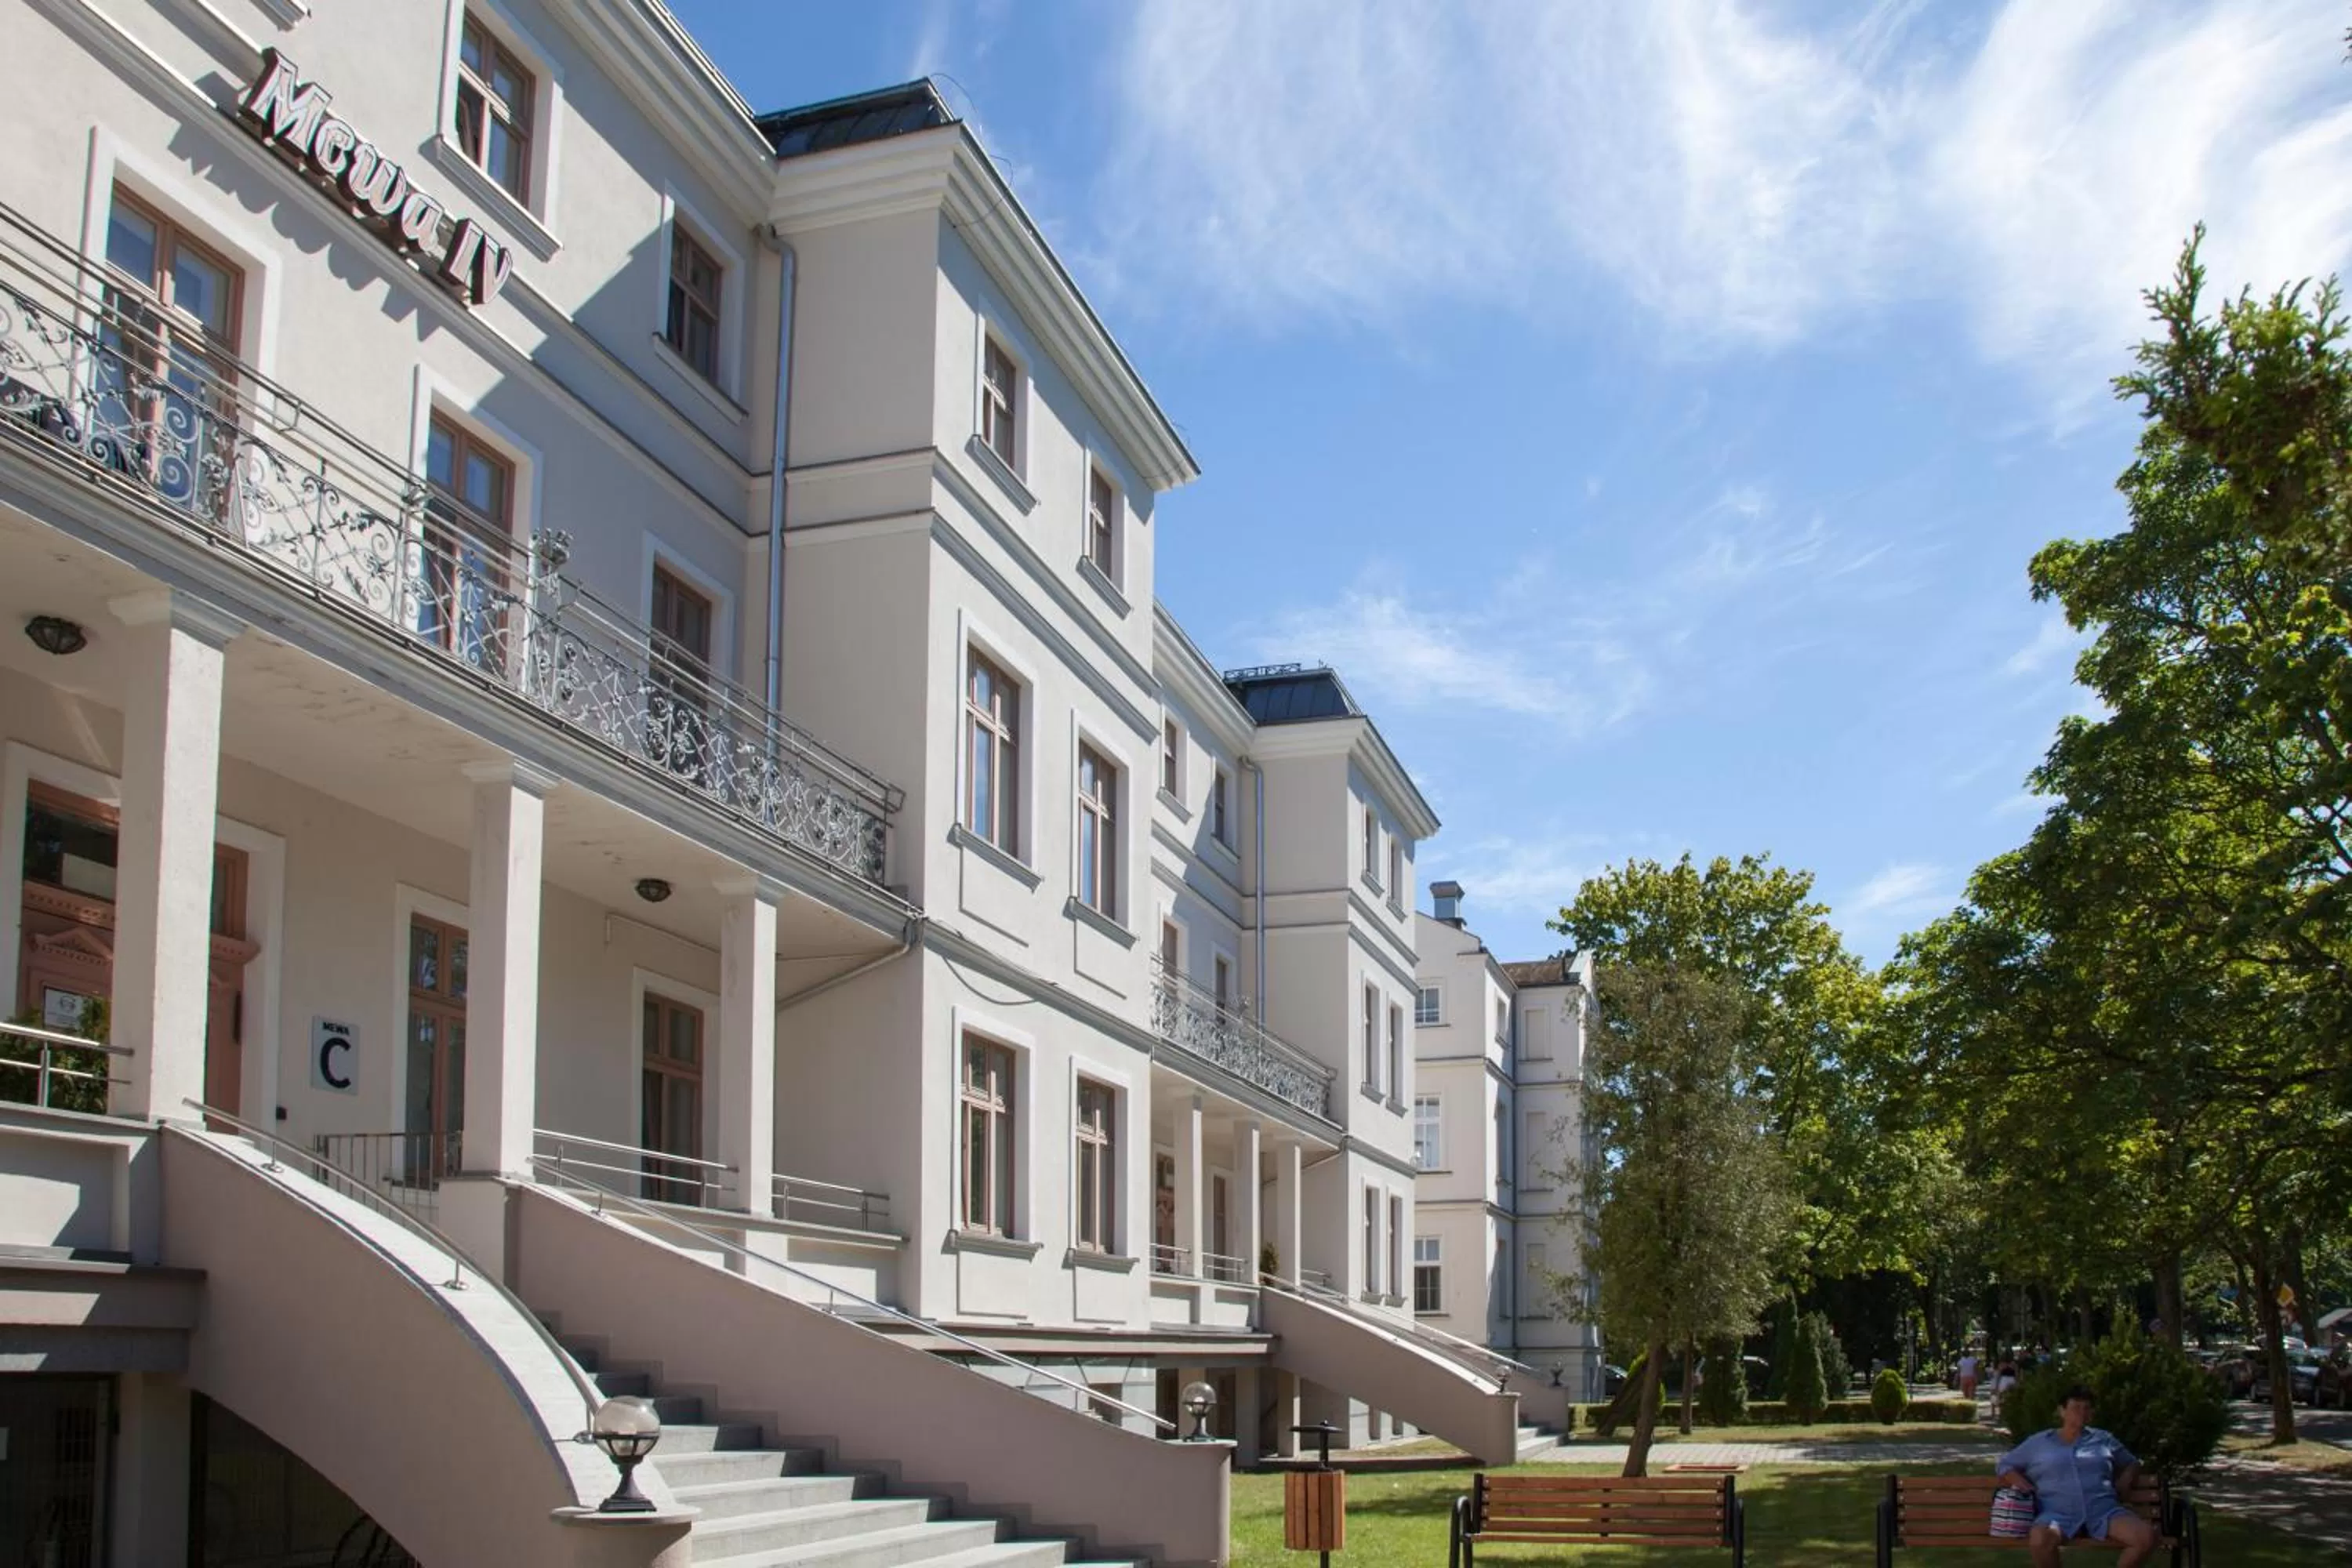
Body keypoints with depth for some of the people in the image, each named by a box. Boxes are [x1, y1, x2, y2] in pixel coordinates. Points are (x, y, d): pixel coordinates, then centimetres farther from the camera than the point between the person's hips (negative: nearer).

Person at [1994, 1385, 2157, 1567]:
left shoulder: (2104, 1439, 23)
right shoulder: (2038, 1443, 18)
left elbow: (2132, 1463, 35)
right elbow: (2005, 1466, 21)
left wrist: (2124, 1484, 13)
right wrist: (2025, 1486, 2)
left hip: (2103, 1510, 3)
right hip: (2058, 1513, -3)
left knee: (2147, 1536, -26)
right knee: (2040, 1539, -39)